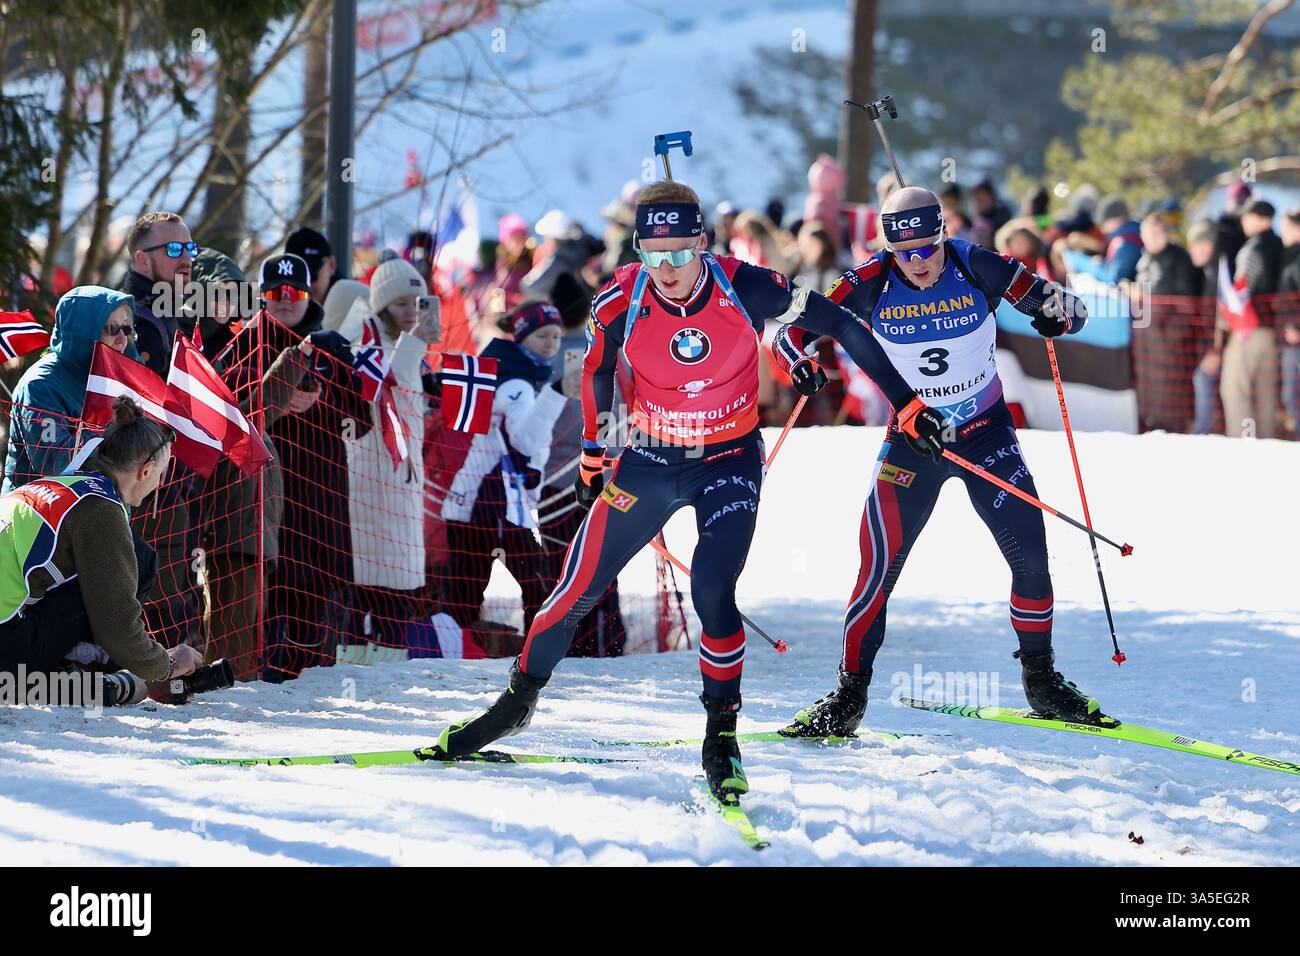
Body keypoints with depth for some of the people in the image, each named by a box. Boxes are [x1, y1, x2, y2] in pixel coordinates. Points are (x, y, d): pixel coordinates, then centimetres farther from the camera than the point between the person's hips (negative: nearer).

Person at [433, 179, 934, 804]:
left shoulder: (743, 287, -22)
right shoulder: (620, 302, -18)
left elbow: (838, 323, -12)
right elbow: (597, 372, 4)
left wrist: (906, 403, -10)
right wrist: (592, 453, 12)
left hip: (729, 462, -2)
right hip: (649, 461, 2)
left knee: (711, 590, -21)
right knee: (579, 587, 3)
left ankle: (722, 734, -4)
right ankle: (519, 700, 27)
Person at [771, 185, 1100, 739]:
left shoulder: (979, 268, -15)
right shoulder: (871, 285, -14)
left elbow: (1067, 312, -10)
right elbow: (796, 330, -8)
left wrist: (1056, 314, -34)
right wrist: (801, 363, -31)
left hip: (986, 431, 1)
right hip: (912, 438, 0)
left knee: (1031, 557, -3)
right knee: (880, 563, -11)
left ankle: (1041, 678, 18)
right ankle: (850, 694, -1)